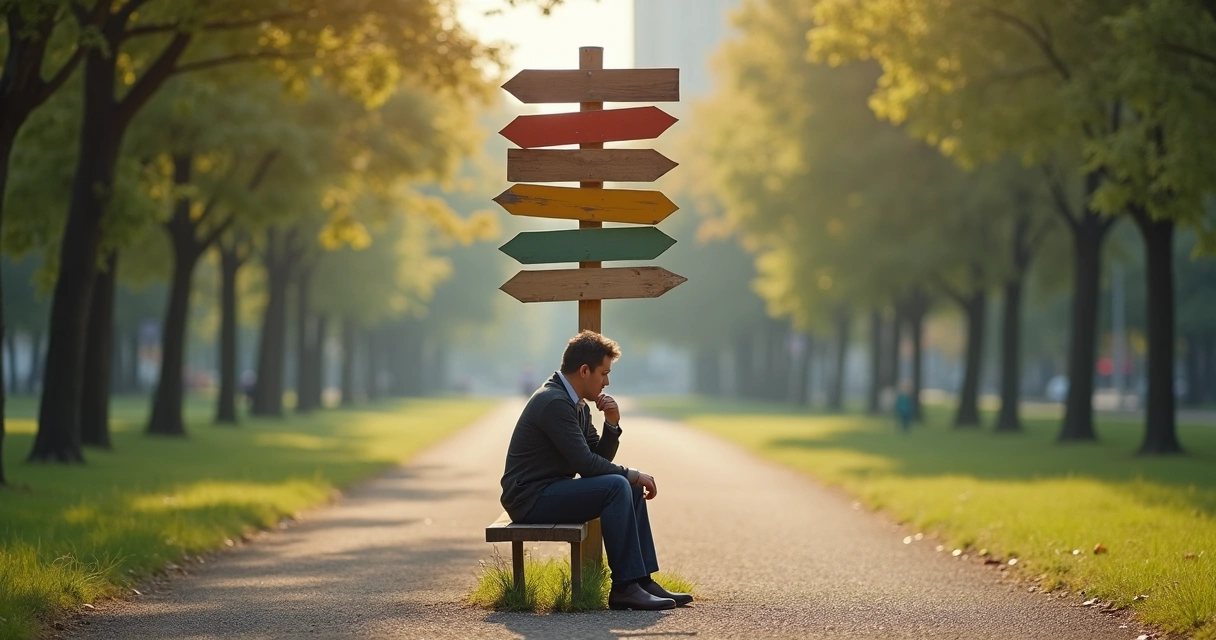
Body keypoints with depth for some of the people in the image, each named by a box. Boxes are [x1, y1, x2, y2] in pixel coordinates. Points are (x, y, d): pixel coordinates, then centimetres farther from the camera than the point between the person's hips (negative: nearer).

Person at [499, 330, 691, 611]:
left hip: (551, 491, 10)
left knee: (632, 488, 7)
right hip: (531, 498, -10)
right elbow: (585, 463, -23)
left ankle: (643, 580, 4)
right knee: (616, 486, -24)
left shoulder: (577, 404, 12)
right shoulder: (553, 402, -19)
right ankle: (624, 587, -22)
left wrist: (612, 422, -1)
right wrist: (633, 474, -12)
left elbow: (600, 458, 15)